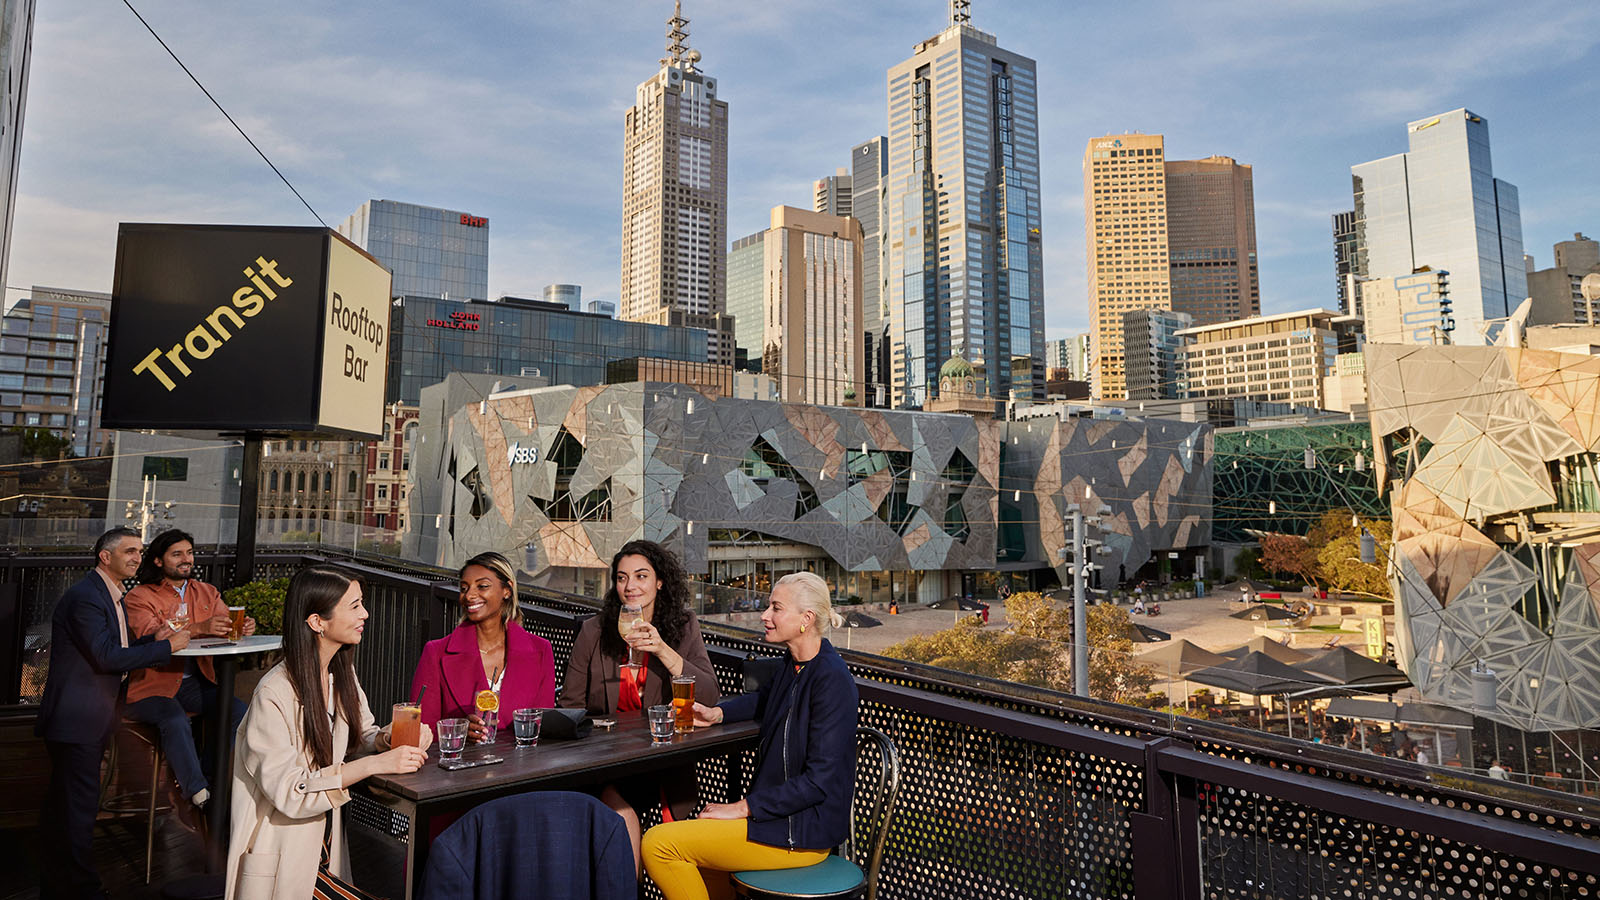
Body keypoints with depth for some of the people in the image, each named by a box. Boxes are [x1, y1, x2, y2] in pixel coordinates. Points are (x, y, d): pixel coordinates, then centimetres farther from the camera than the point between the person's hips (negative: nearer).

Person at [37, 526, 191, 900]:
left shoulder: (111, 596, 13)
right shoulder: (85, 597, -19)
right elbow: (107, 657, -24)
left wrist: (152, 638, 3)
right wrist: (168, 646, -19)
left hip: (86, 719, 10)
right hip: (77, 719, -10)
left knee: (63, 804, 20)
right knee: (80, 805, -2)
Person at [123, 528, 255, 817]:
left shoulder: (207, 593, 12)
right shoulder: (139, 597, -3)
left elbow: (226, 626, 0)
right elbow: (149, 636, -22)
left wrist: (244, 627, -27)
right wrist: (199, 628, -39)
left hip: (194, 682, 5)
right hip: (152, 685, -4)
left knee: (239, 711, -15)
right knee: (175, 721, -30)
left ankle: (198, 775, 0)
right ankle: (199, 794, -20)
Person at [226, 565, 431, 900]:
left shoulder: (341, 672, 2)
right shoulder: (273, 695, -20)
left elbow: (362, 736, 10)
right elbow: (288, 791, -22)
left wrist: (389, 739, -12)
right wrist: (373, 764, -29)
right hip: (281, 863, -7)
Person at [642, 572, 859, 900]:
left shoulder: (832, 679, -23)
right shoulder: (794, 664, 4)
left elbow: (819, 780, -24)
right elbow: (765, 698, 28)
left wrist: (742, 808, -19)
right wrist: (716, 713, 11)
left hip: (805, 830, -9)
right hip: (781, 811, 9)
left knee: (658, 845, -11)